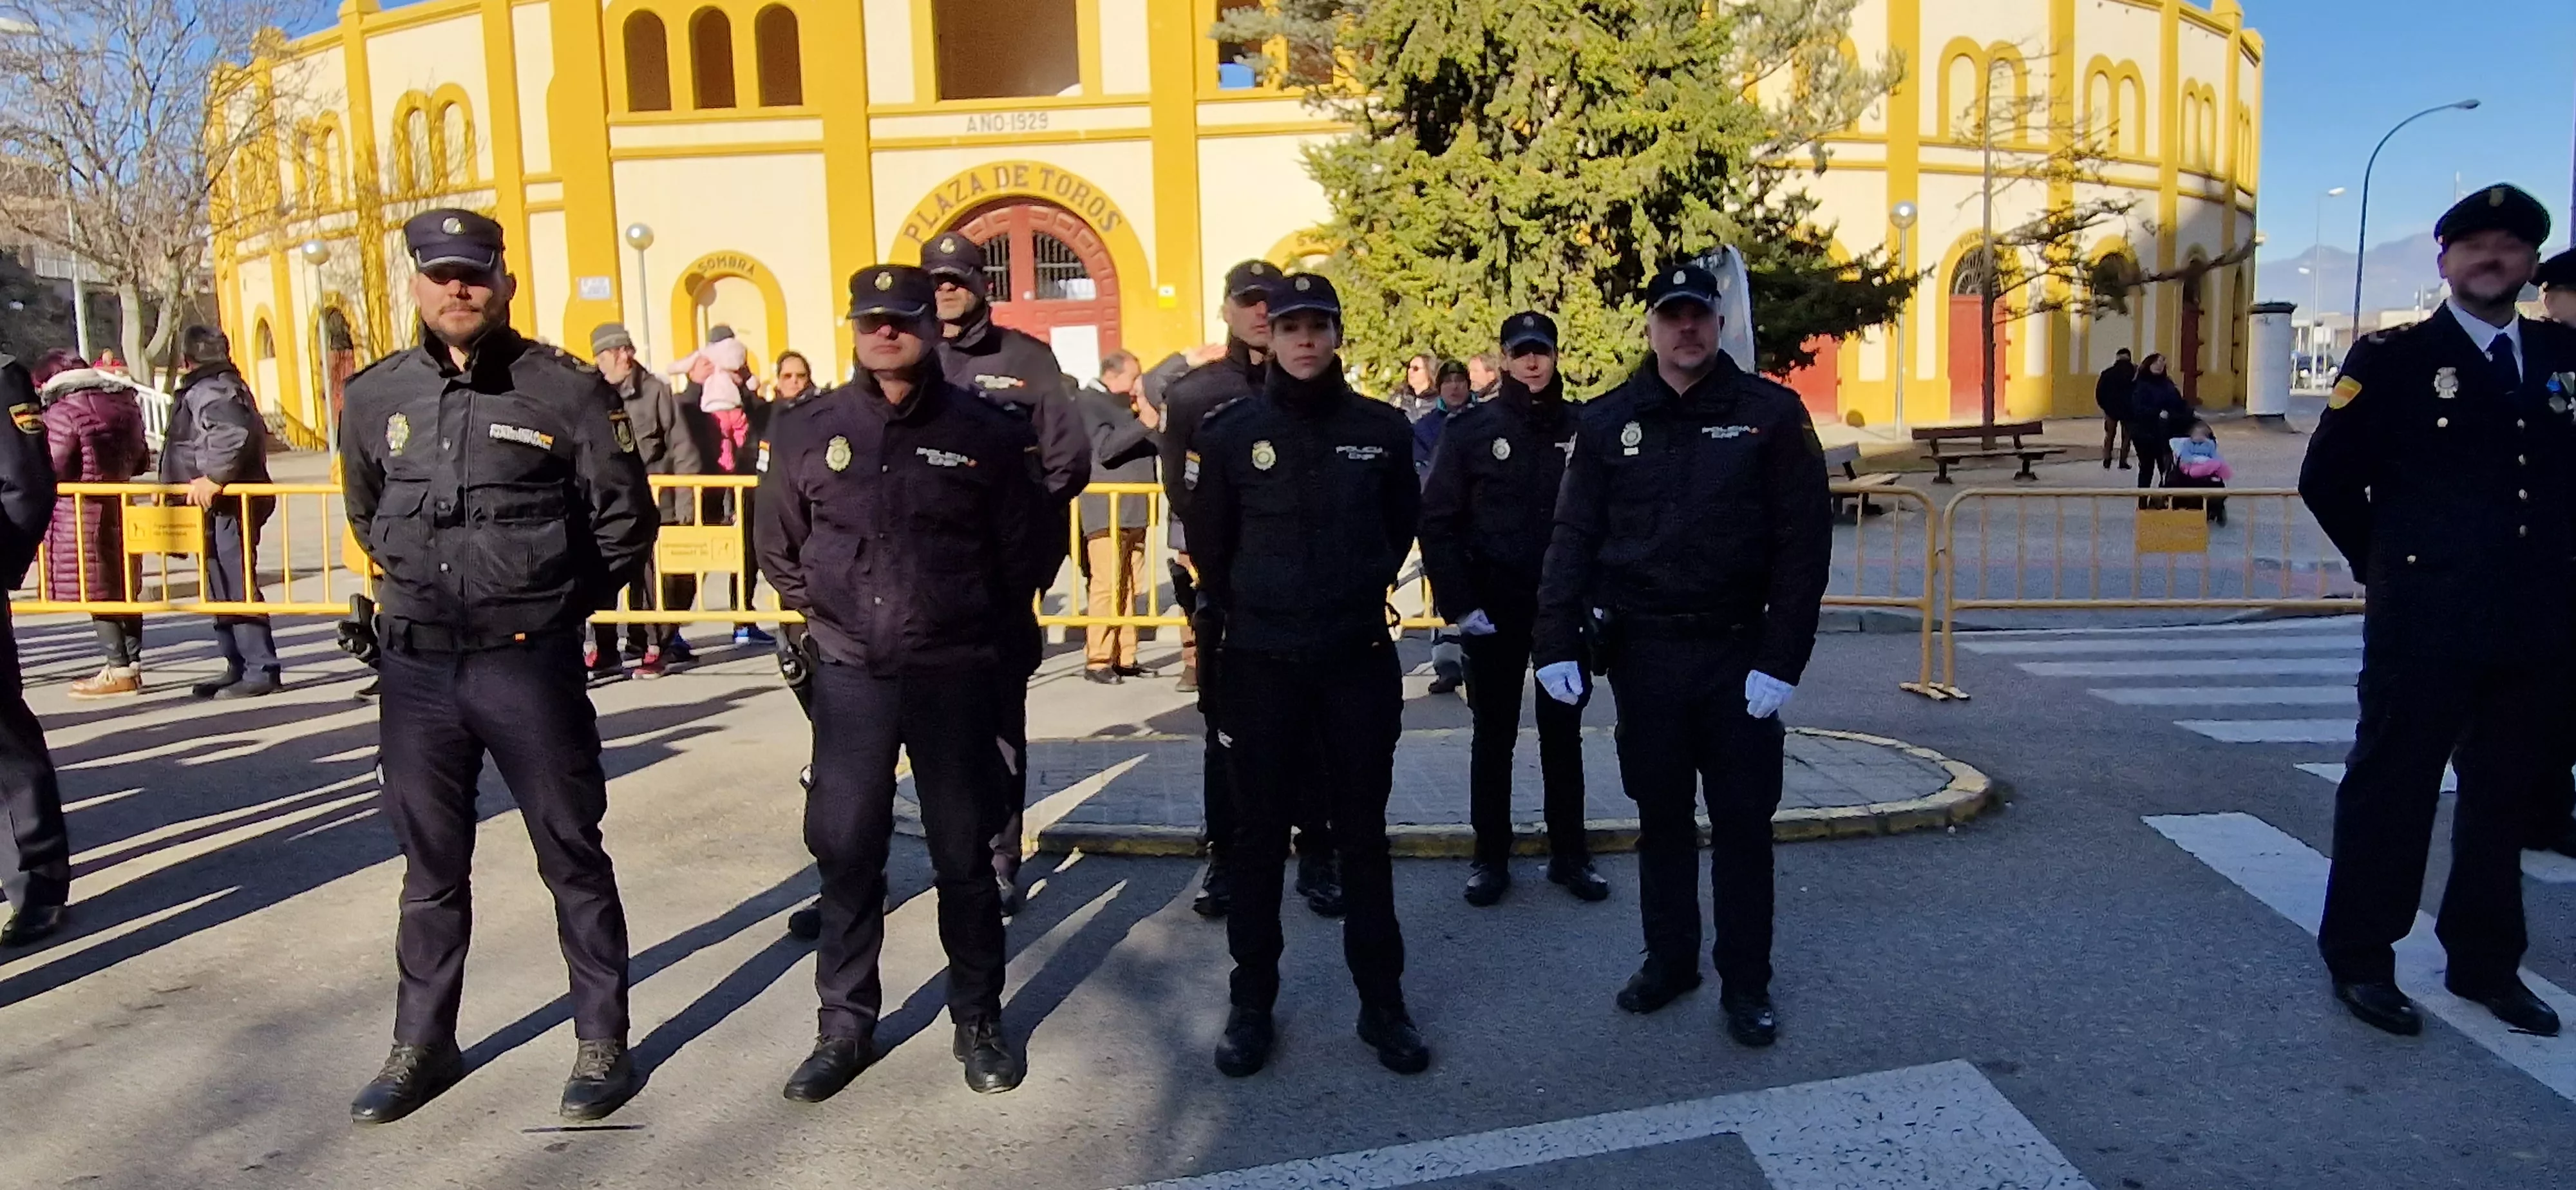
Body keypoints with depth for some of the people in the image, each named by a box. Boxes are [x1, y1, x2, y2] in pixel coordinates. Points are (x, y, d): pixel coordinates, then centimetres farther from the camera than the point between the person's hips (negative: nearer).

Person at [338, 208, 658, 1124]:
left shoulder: (565, 390, -7)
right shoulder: (376, 397, 5)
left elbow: (624, 519, -1)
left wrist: (558, 604, 4)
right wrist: (423, 589, 15)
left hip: (530, 666, -4)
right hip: (415, 667, 4)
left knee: (572, 856, 6)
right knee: (430, 863, 15)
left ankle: (602, 1040, 19)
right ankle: (423, 1045, 30)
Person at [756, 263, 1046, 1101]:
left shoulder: (985, 432, -4)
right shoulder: (808, 430, 2)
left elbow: (1021, 549, 5)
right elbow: (780, 545, 15)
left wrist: (984, 635, 8)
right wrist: (824, 617, 11)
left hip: (954, 677, -1)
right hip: (850, 676, 2)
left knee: (964, 854, 8)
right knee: (845, 852, 7)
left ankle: (978, 1021, 23)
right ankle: (845, 1024, 22)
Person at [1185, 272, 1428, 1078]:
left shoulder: (1381, 429, 0)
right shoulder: (1230, 432, -3)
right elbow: (1208, 544, 8)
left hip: (1359, 661, 1)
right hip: (1261, 664, 0)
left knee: (1363, 832, 9)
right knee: (1259, 835, 7)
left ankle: (1382, 1002, 20)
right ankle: (1252, 1003, 21)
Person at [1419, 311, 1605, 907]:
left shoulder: (1582, 429, 3)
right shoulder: (1471, 429, -3)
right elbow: (1437, 521, -4)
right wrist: (1458, 603, -10)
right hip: (1494, 610, -1)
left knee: (1563, 734, 11)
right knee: (1493, 736, 8)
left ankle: (1570, 855, 22)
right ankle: (1490, 857, 18)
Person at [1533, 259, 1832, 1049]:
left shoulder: (1771, 413, -4)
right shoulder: (1609, 421, 3)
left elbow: (1805, 543, -6)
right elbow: (1574, 538, 1)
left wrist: (1781, 659, -12)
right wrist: (1558, 644, -8)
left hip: (1738, 651, -2)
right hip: (1644, 651, 2)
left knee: (1742, 822, 7)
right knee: (1661, 815, 14)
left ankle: (1746, 982, 21)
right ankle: (1669, 959, 30)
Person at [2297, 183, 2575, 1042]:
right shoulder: (2392, 359, -4)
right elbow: (2328, 478, -3)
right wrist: (2389, 565, 1)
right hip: (2425, 625, -5)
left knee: (2507, 796, 13)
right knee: (2391, 788, 3)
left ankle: (2486, 963, 28)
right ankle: (2360, 960, 15)